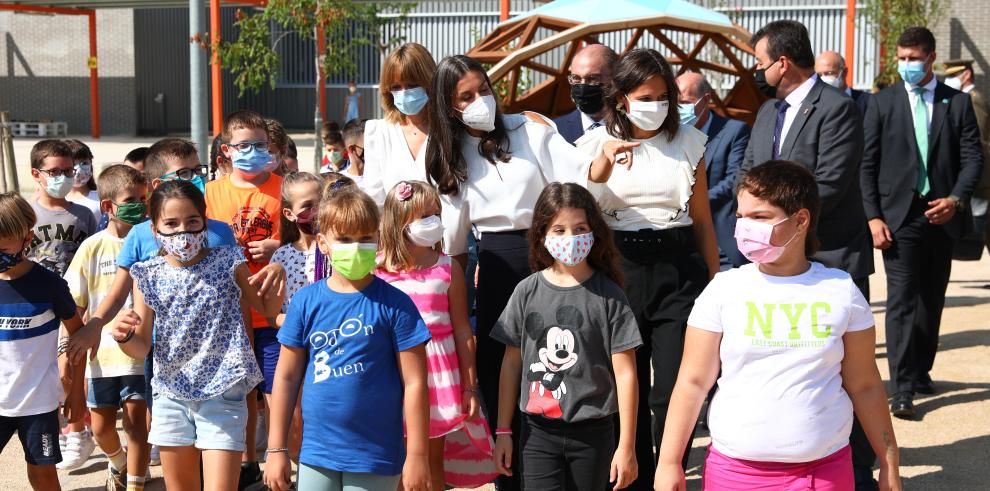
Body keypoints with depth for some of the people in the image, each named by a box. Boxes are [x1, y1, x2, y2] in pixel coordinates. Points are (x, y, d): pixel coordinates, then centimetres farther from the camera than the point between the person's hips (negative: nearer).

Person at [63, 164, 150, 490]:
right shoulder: (92, 248, -3)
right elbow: (74, 307, 3)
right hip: (102, 353, 2)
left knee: (137, 422, -1)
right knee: (101, 427, 12)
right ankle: (117, 461, 43)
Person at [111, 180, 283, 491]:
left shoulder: (228, 264, -4)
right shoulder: (149, 275, -1)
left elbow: (268, 309, 10)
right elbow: (141, 348, 1)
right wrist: (124, 337, -22)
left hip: (222, 394, -3)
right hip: (172, 395, 3)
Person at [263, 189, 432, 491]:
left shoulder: (393, 304, -8)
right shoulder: (306, 301, 1)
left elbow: (414, 382, -7)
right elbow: (287, 377, 6)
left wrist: (417, 455, -7)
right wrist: (276, 449, 6)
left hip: (376, 457, -3)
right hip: (315, 454, 3)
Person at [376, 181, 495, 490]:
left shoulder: (448, 269, -2)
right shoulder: (378, 270, -1)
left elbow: (463, 330, 0)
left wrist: (470, 387, 0)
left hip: (438, 372, 0)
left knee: (432, 464, 10)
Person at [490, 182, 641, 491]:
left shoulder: (608, 295, -5)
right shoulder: (527, 292, 1)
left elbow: (625, 373, -5)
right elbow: (512, 363, 7)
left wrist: (627, 446, -6)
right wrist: (503, 432, 7)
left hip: (592, 432, -1)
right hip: (539, 431, 1)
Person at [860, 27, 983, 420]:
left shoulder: (957, 103, 5)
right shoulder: (883, 103, 2)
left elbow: (973, 159, 3)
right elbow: (868, 163, 0)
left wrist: (956, 200, -13)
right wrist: (873, 217, -8)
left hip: (942, 214, 2)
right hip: (899, 214, -2)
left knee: (932, 299, 12)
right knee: (902, 300, -7)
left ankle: (921, 371, 28)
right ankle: (901, 390, -7)